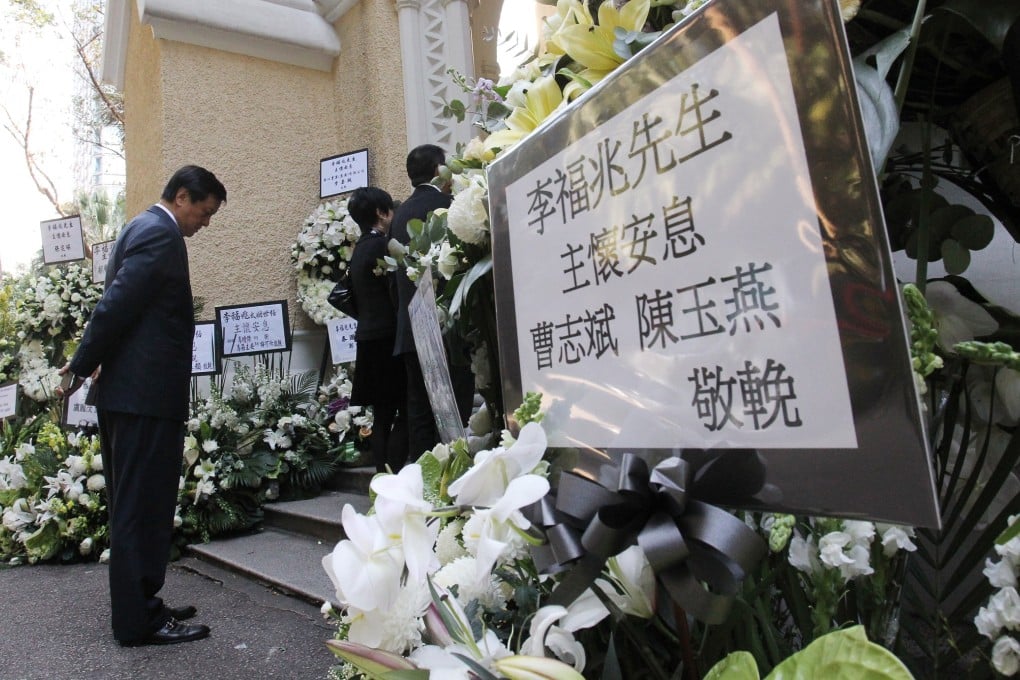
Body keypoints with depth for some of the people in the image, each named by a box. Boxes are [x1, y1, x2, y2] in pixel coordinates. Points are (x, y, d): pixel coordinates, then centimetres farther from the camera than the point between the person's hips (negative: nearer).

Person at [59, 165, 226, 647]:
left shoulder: (142, 228, 20)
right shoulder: (161, 234, -12)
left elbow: (116, 304, 20)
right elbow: (117, 305, -19)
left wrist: (87, 364, 20)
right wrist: (82, 366, -9)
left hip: (124, 392, 10)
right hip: (145, 394, -10)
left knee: (132, 507, 15)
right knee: (142, 507, -2)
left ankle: (136, 604, 27)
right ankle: (138, 621, 8)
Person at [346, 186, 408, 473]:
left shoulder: (360, 248, 15)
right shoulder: (381, 245, -12)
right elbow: (396, 292, -15)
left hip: (371, 338, 9)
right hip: (388, 338, -9)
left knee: (382, 415, 10)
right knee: (403, 415, -7)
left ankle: (383, 477, 15)